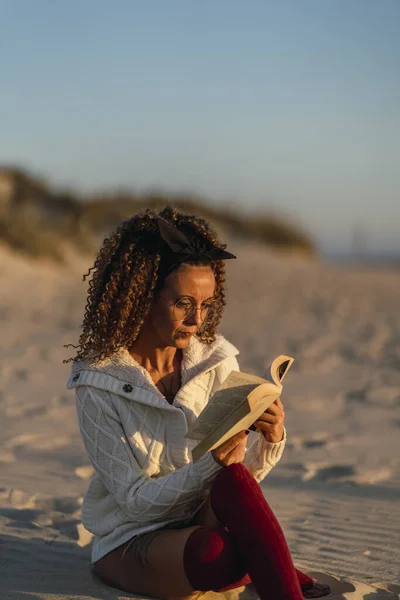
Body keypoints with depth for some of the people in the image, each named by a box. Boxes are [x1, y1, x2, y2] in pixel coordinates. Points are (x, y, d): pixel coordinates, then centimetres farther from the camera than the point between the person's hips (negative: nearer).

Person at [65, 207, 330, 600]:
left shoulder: (217, 361, -1)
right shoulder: (98, 385, -11)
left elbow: (248, 470, 1)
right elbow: (133, 500, -14)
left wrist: (270, 440, -22)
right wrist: (210, 466, -29)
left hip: (207, 523, 4)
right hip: (133, 545, -3)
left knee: (232, 480, -32)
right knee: (220, 554, -37)